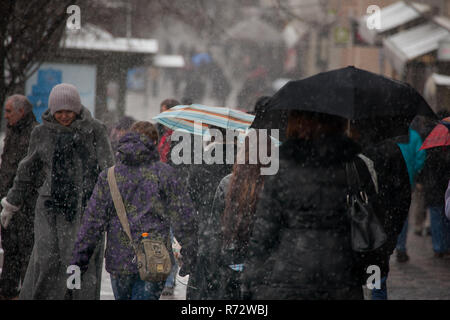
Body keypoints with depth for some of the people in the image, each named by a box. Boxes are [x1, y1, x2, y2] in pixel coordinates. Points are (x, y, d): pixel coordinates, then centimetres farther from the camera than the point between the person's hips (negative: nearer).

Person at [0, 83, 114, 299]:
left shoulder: (95, 130, 0)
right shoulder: (42, 133, 6)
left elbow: (107, 169, -5)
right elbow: (28, 172, 18)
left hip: (86, 207, -1)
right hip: (52, 207, 1)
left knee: (86, 264, -4)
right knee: (47, 261, -9)